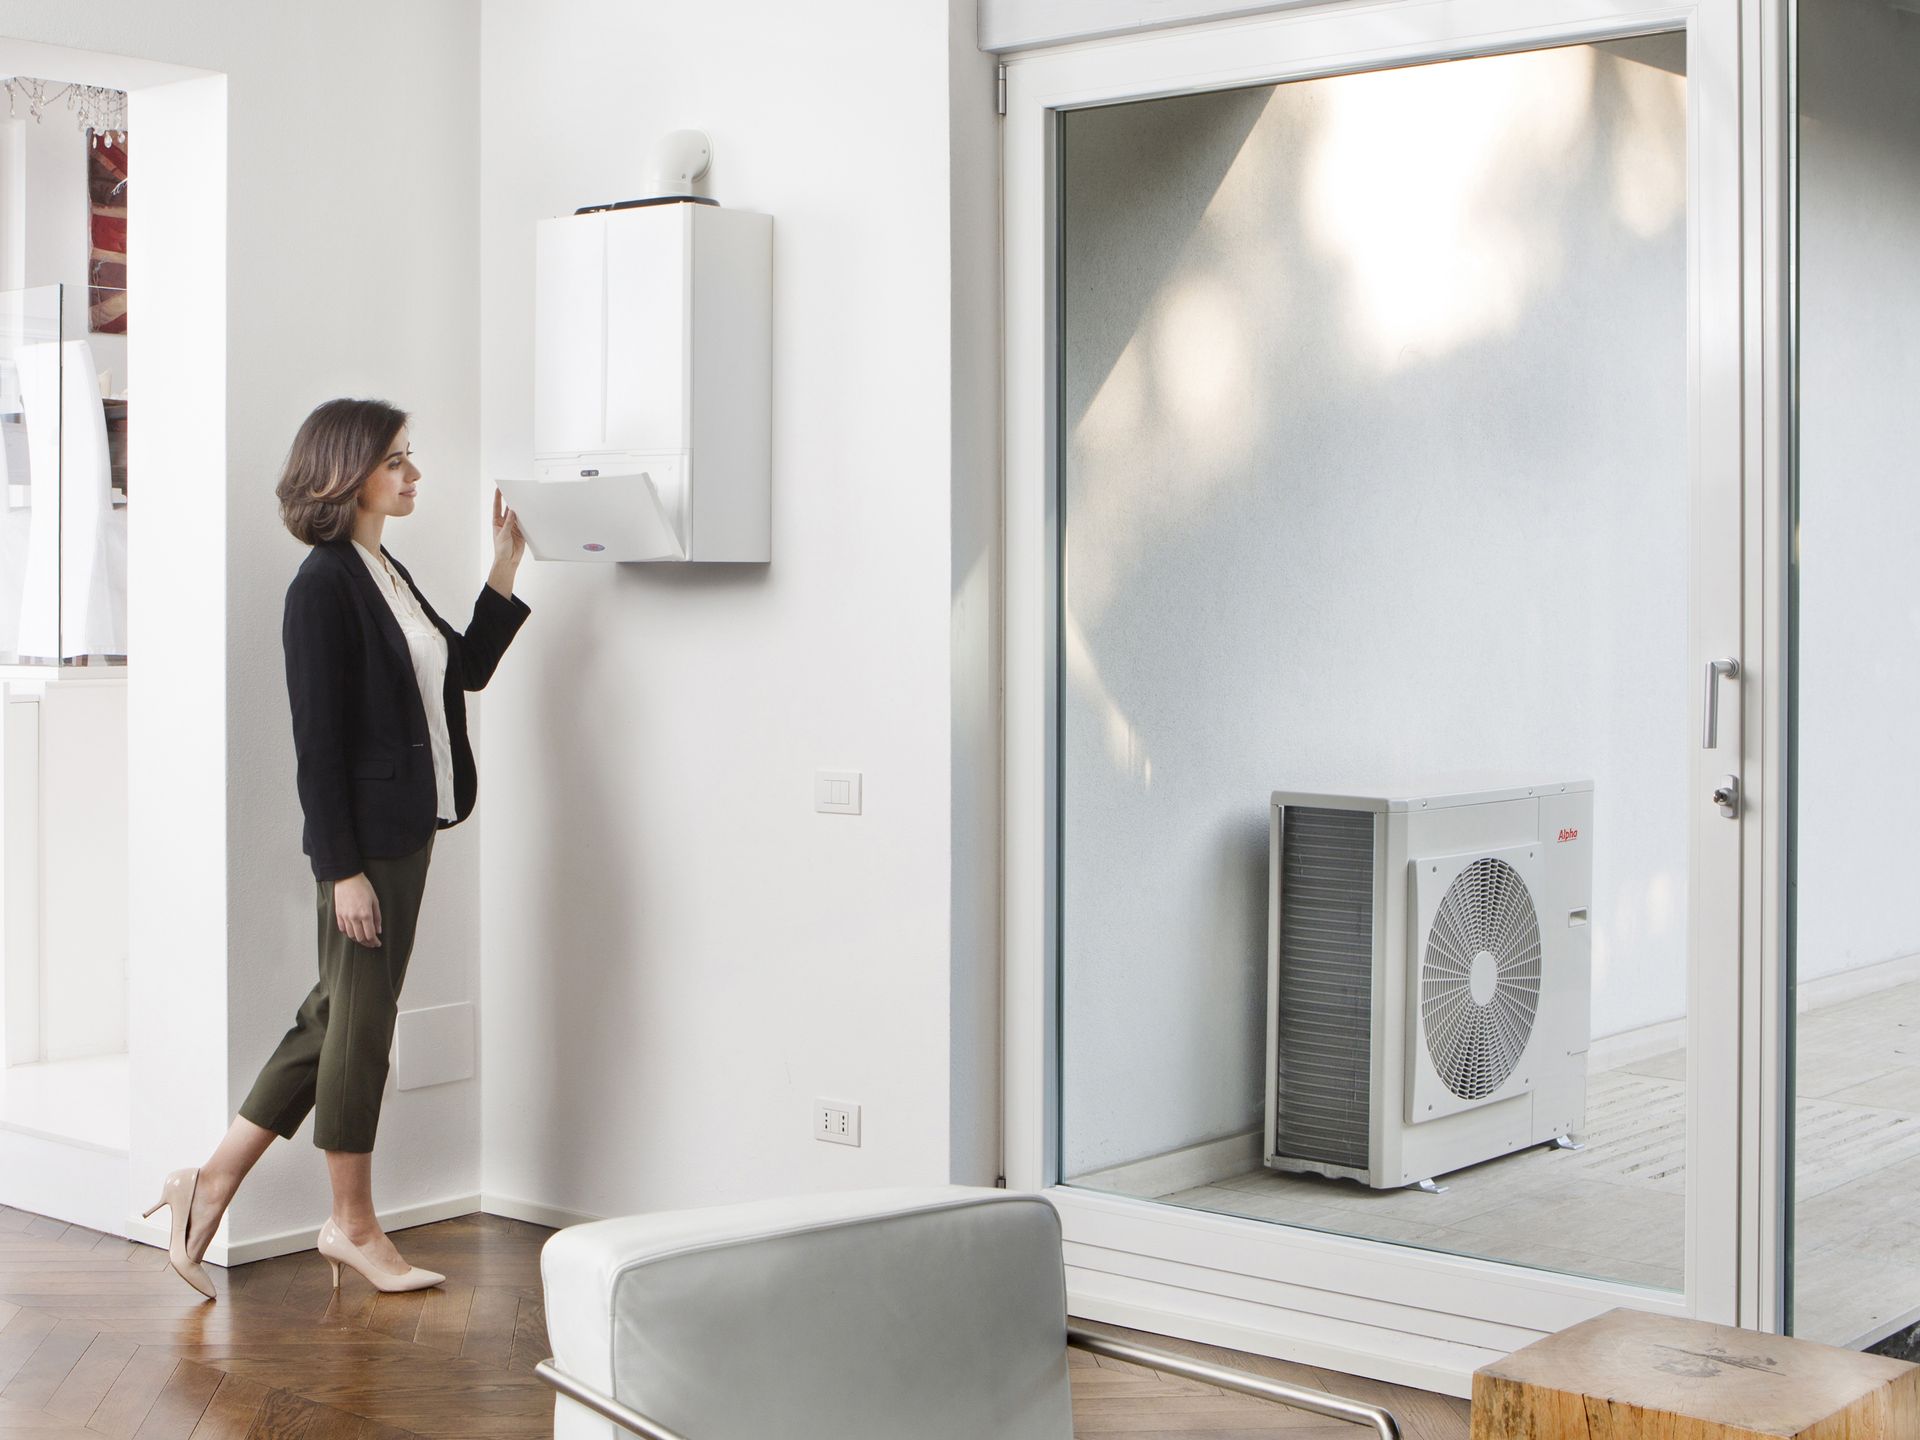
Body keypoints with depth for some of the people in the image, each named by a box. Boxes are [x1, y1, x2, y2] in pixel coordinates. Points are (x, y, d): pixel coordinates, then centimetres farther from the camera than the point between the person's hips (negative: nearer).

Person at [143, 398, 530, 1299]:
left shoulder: (387, 574, 13)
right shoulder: (324, 586, -14)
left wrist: (504, 572, 12)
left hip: (407, 833, 9)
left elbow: (466, 668, 21)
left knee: (340, 1018, 13)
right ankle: (352, 1225, 17)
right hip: (363, 842, -9)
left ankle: (214, 1181, 21)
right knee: (357, 1025, 3)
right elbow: (317, 741, -17)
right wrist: (342, 868, -18)